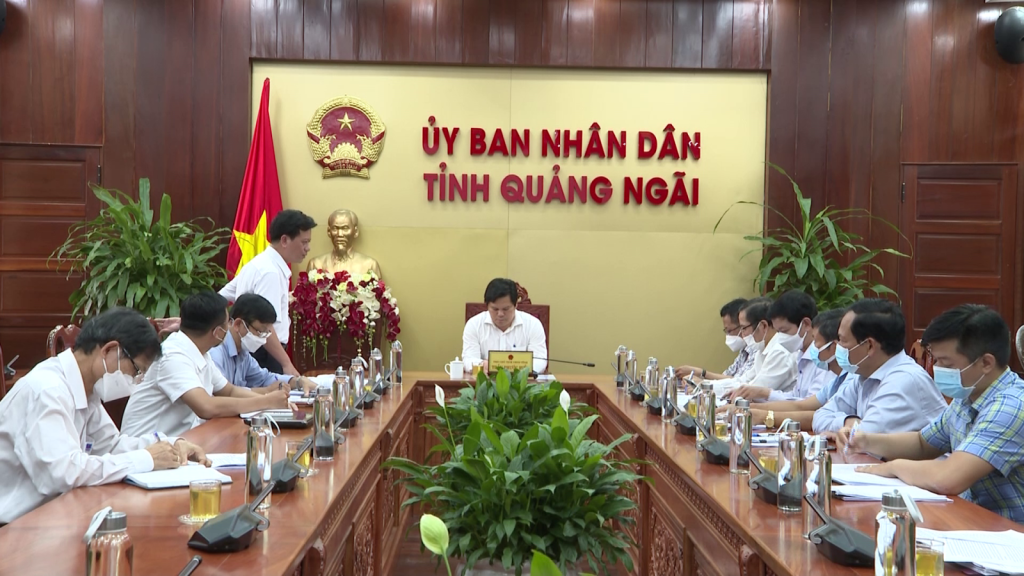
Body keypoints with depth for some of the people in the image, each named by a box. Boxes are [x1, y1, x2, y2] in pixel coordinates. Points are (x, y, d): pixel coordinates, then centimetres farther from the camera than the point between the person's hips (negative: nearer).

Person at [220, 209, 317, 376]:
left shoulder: (258, 263, 12)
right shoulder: (271, 272, -20)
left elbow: (221, 297, 17)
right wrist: (287, 364, -30)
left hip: (249, 352, 10)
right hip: (263, 354, -10)